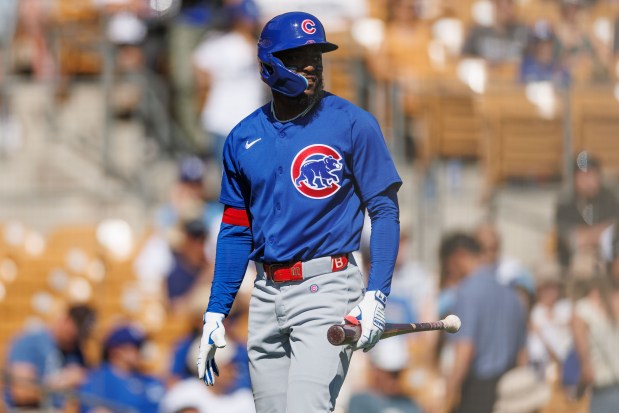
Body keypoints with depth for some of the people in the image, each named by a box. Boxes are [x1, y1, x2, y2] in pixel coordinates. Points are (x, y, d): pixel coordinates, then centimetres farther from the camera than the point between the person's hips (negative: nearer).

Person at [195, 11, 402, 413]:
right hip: (267, 295, 5)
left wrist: (376, 295, -15)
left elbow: (385, 211, -4)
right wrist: (215, 314, 12)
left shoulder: (353, 124, -4)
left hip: (327, 290, -5)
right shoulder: (243, 139, 10)